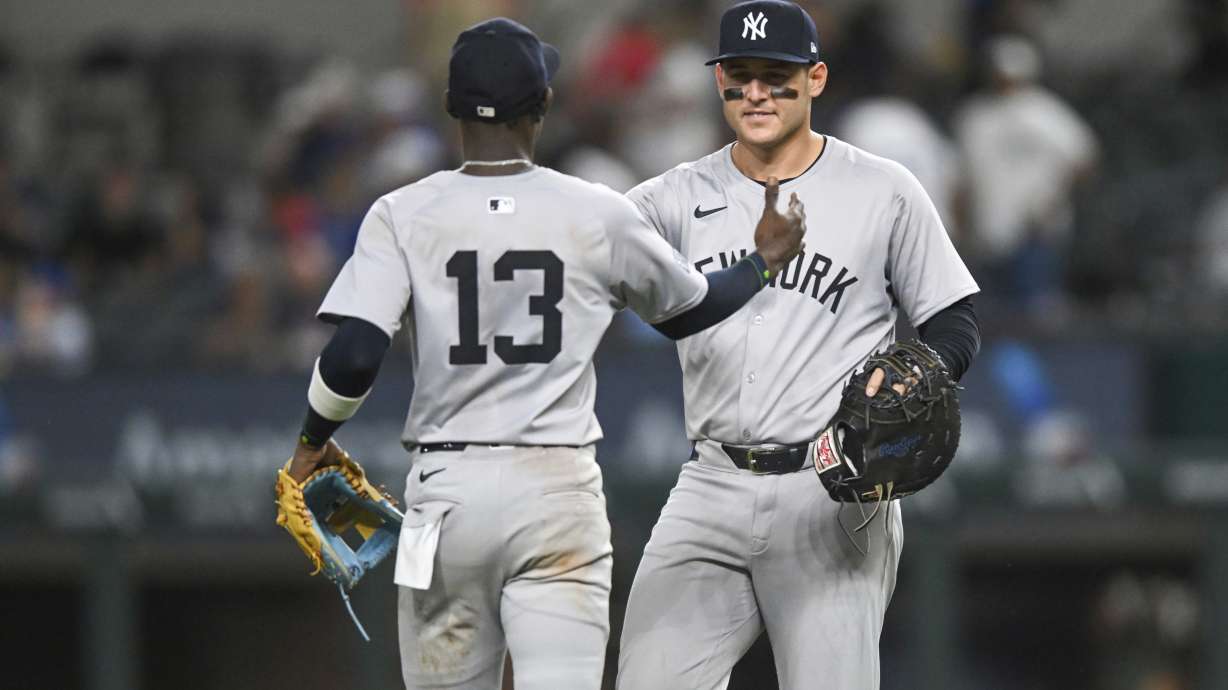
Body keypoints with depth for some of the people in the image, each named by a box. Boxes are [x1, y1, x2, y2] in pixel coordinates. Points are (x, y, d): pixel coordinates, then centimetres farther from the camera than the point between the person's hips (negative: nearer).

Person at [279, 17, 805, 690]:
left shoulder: (402, 216, -3)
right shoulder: (598, 216, 0)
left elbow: (352, 356, -12)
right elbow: (686, 311, 17)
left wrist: (313, 440, 7)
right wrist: (766, 262, 34)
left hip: (445, 490, 0)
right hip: (559, 489, 0)